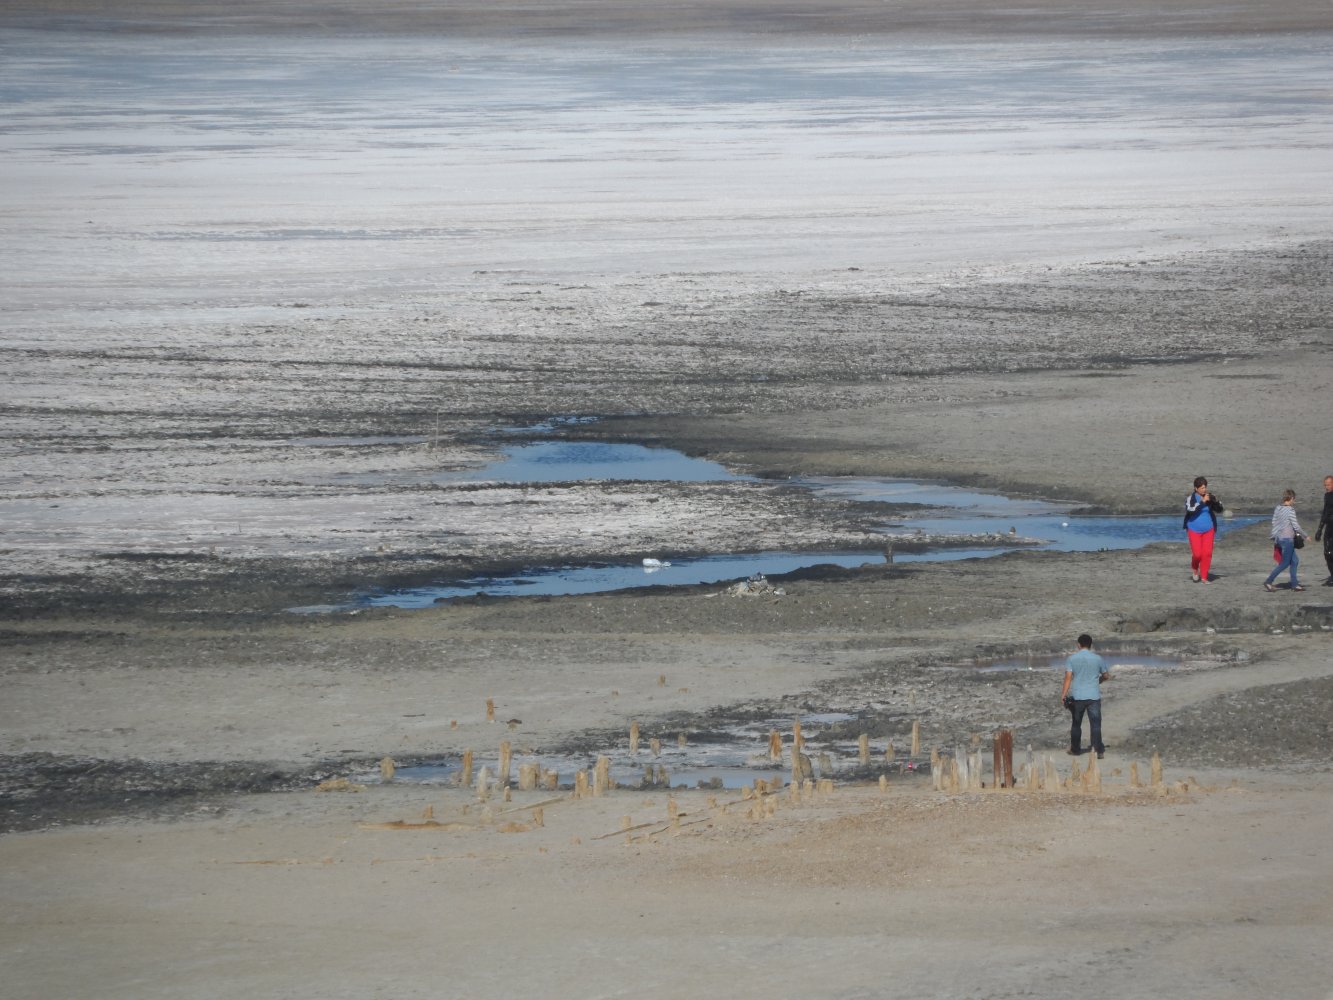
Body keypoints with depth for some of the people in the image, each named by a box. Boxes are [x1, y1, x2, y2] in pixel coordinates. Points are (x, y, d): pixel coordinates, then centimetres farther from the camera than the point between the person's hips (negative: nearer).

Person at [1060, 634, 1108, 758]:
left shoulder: (1072, 659, -3)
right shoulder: (1098, 659, 0)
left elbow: (1068, 677, -10)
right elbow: (1105, 676, 12)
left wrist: (1063, 694, -9)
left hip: (1077, 696, 0)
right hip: (1094, 696, 0)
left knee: (1076, 724, 13)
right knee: (1095, 724, 0)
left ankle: (1075, 749, 20)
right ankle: (1099, 750, -4)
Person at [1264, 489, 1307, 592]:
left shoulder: (1277, 508, 6)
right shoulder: (1290, 510, -16)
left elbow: (1274, 522, 10)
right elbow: (1296, 526, -14)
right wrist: (1304, 536, -1)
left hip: (1279, 538, 8)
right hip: (1287, 538, -8)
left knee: (1295, 560, 15)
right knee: (1285, 563, 0)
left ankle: (1294, 584, 16)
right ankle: (1268, 582, -2)